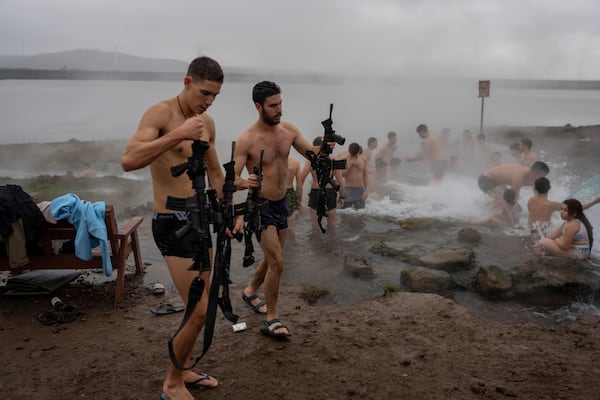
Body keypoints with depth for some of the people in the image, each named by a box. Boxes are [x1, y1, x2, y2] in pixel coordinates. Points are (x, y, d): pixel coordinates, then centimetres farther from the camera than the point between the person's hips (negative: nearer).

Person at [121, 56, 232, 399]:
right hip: (171, 224, -8)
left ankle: (184, 371, 36)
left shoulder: (207, 123, 9)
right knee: (200, 311, -7)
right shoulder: (160, 114, -15)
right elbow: (129, 161, -32)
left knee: (201, 305, 17)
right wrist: (178, 135, -35)